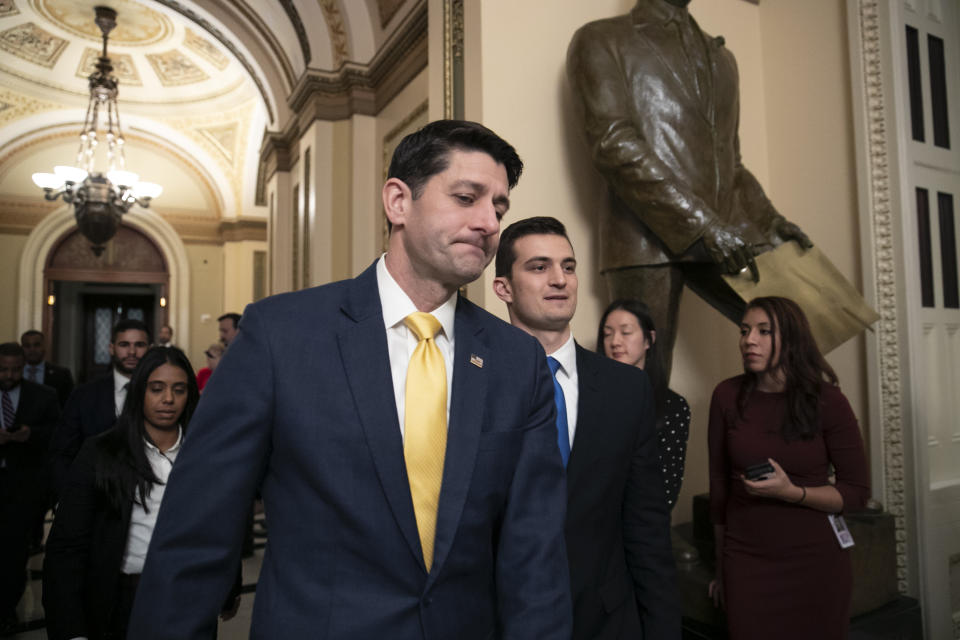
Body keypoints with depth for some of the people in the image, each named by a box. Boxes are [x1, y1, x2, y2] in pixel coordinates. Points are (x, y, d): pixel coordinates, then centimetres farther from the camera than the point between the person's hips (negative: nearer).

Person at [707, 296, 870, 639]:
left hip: (815, 562, 0)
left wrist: (791, 492, -22)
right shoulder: (727, 396, -5)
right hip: (746, 563, 1)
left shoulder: (827, 400, -9)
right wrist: (720, 568, 7)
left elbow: (858, 492, -4)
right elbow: (719, 482, 1)